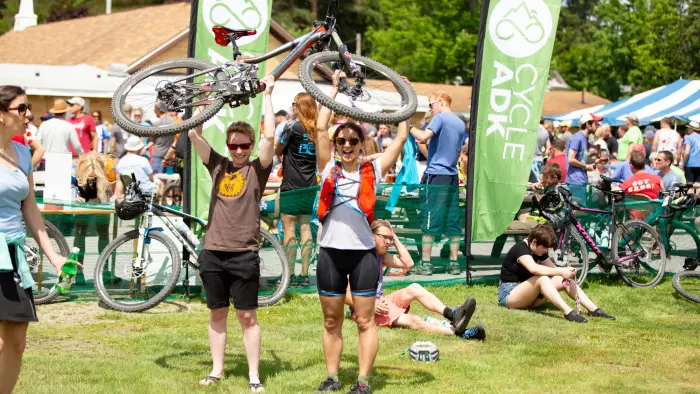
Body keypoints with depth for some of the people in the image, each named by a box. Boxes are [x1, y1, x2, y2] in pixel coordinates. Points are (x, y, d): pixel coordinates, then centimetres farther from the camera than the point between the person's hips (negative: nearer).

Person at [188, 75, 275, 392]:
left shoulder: (258, 169, 1)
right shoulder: (218, 165, 9)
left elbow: (270, 136, -13)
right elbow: (194, 135, 2)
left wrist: (267, 95, -8)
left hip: (244, 254, -3)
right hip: (213, 252, 3)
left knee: (247, 316, 1)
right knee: (217, 314, 11)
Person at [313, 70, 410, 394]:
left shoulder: (372, 171, 2)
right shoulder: (328, 169, 4)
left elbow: (401, 139, 0)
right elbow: (320, 129, -4)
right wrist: (334, 88, 0)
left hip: (363, 253, -1)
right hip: (330, 252, 1)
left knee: (365, 321, 1)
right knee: (331, 322, 9)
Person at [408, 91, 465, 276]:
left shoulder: (440, 118, -8)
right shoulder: (461, 124, 16)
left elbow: (423, 137, -22)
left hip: (435, 175, -7)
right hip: (452, 176, 7)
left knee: (429, 219, -4)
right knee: (452, 221, 8)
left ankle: (425, 263, -4)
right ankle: (454, 263, 9)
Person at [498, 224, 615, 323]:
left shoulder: (540, 252, 9)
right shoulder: (521, 248, -19)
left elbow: (553, 269, 1)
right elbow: (534, 268, -38)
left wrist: (566, 272, -21)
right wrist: (561, 272, -40)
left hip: (528, 297, 8)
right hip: (509, 295, -8)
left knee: (564, 280, -9)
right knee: (542, 278, -35)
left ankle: (593, 309, -19)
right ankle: (568, 312, -46)